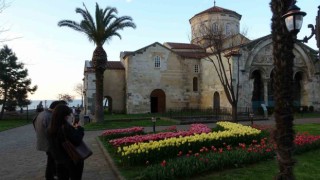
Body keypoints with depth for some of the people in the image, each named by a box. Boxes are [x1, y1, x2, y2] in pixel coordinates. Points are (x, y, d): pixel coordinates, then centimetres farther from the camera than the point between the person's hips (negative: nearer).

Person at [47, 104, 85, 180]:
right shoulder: (67, 128, -26)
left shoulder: (51, 128, 0)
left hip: (59, 160, 7)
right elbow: (77, 141, -29)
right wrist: (79, 129, -15)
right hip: (73, 160, -7)